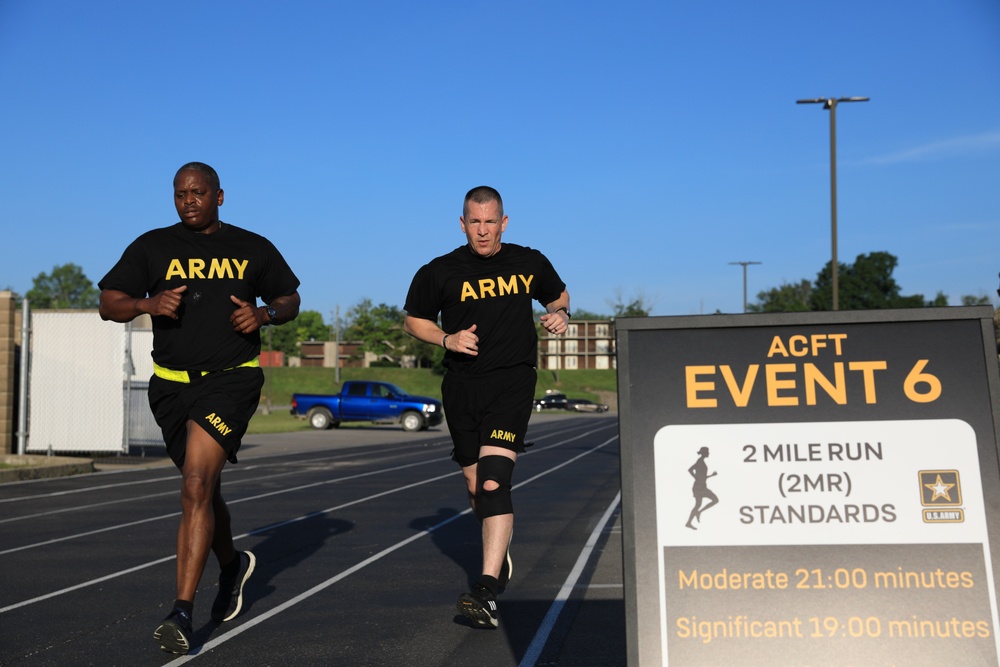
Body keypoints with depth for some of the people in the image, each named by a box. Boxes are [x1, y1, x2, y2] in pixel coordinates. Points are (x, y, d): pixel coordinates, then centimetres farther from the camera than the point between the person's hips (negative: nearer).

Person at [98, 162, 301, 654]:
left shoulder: (253, 249, 5)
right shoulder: (152, 247, 6)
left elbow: (289, 301, 15)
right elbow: (108, 304, 5)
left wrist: (263, 314, -7)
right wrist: (147, 303, -16)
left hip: (232, 378, -3)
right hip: (172, 384, 3)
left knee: (196, 487, -18)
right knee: (202, 490, 17)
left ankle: (182, 613, -16)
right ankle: (232, 566, 44)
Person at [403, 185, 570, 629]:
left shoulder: (529, 263, 5)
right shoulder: (439, 272, 2)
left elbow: (558, 295, 23)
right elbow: (413, 320, 13)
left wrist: (560, 315, 0)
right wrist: (447, 339, -6)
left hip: (512, 380, -2)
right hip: (461, 385, 3)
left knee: (494, 481, -19)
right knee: (476, 486, 12)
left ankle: (487, 590, -22)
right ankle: (501, 558, 39)